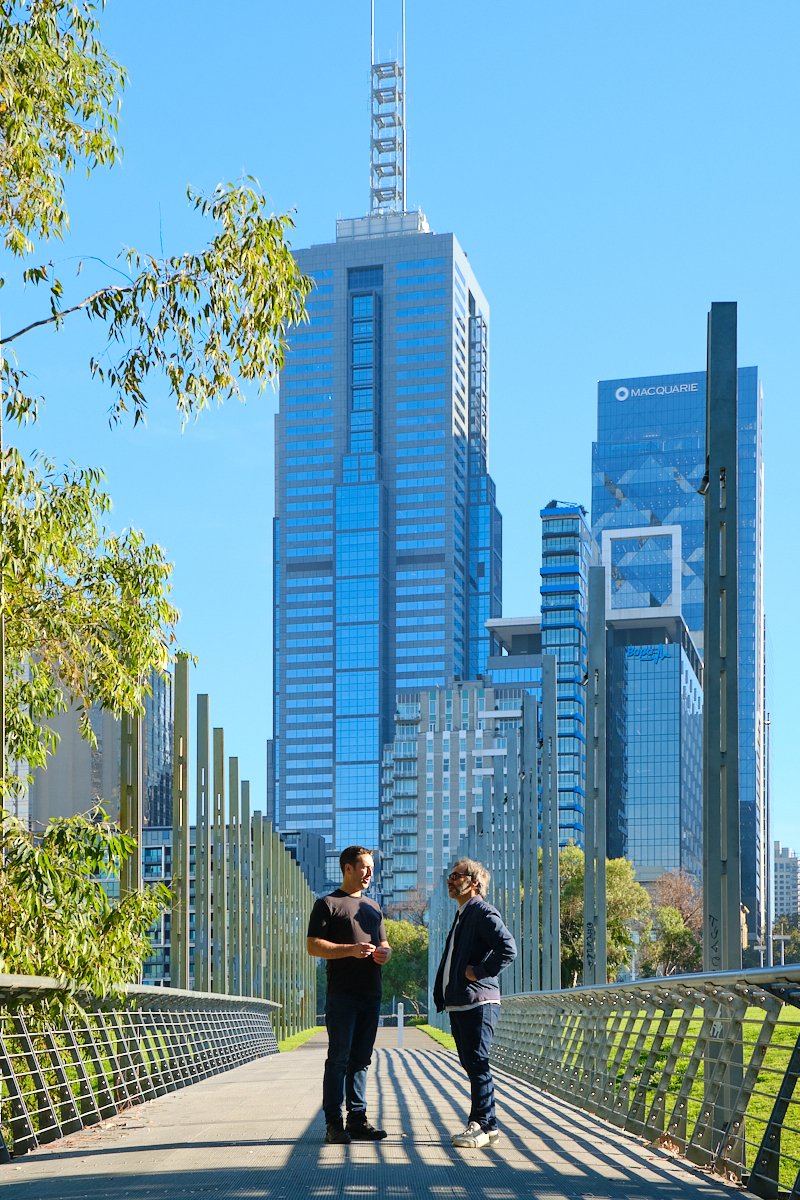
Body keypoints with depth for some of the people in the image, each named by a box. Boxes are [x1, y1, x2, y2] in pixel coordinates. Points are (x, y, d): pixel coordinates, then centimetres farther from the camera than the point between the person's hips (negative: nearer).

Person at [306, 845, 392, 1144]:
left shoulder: (373, 907, 22)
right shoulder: (328, 904, 0)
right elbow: (313, 946, -7)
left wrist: (385, 952, 4)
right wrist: (350, 950, -18)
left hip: (370, 995, 7)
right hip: (342, 994, -7)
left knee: (361, 1059, 9)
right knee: (339, 1058, -6)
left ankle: (357, 1119, 13)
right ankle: (334, 1123, -4)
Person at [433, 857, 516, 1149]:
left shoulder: (483, 912, -10)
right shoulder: (462, 916, 21)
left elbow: (508, 949, -23)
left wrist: (480, 972, -17)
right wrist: (441, 995, 18)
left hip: (477, 1004, -10)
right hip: (457, 1004, 10)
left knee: (477, 1065, -8)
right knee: (471, 1066, 12)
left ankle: (483, 1126, -3)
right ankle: (486, 1125, 17)